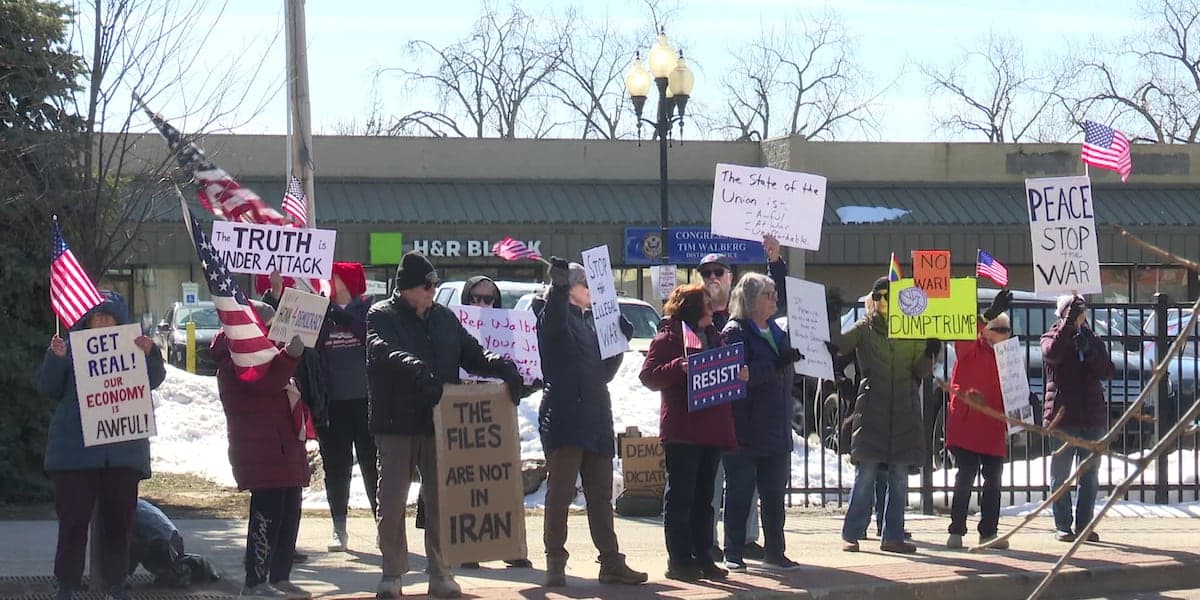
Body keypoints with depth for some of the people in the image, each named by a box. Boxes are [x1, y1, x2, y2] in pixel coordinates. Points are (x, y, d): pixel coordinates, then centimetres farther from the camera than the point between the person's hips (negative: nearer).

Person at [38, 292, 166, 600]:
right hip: (75, 449, -1)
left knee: (119, 519, 6)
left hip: (122, 449, 1)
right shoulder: (72, 347, 6)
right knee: (73, 519, -2)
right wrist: (55, 358, -16)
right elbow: (48, 389, 1)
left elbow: (153, 381, -5)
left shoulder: (131, 347, 9)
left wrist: (150, 354, -25)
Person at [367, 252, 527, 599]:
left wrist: (504, 368, -8)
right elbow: (382, 351, -22)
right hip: (396, 426, -4)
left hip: (438, 424, 4)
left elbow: (473, 355, 13)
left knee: (441, 501, 4)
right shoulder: (381, 316, -2)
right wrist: (417, 370, -40)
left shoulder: (444, 318, 13)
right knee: (391, 503, 1)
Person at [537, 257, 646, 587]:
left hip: (594, 419, 8)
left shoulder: (590, 323, 23)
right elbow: (553, 319, -27)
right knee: (560, 492, -7)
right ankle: (555, 563, -5)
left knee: (600, 495, 9)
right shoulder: (559, 317, 0)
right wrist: (559, 285, -44)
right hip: (565, 418, -8)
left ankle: (611, 562, 12)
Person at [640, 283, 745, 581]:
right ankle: (679, 561, -1)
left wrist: (739, 375, 4)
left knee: (703, 498, 11)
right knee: (680, 498, -4)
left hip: (711, 431, 8)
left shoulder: (713, 337, 18)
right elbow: (648, 376, -13)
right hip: (682, 431, -8)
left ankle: (703, 557, 16)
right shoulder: (667, 339, -5)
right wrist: (679, 367, -26)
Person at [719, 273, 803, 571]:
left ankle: (774, 551, 16)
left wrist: (789, 411, 17)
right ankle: (733, 554, 4)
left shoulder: (777, 332, 16)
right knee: (739, 493, -1)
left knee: (774, 494, 9)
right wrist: (776, 365, -28)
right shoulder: (735, 332, -7)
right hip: (745, 430, -7)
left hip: (776, 429, 7)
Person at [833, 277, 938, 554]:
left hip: (904, 411, 3)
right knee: (865, 474, -7)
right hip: (872, 408, -3)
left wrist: (929, 354, -9)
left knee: (899, 478, 4)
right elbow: (838, 344, -9)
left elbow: (921, 372, 9)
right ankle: (851, 534, -1)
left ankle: (893, 536, 10)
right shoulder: (864, 329, 6)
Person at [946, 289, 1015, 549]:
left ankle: (989, 532, 16)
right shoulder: (970, 349, -2)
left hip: (993, 430, 6)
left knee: (993, 481, 8)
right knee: (965, 478, -6)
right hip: (967, 427, -6)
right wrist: (990, 314, -39)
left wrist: (1009, 424, 13)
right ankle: (957, 532, -1)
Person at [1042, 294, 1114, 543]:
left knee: (1090, 476, 7)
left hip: (1092, 416, 4)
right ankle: (1063, 526, 2)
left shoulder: (1093, 341, 14)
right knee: (1060, 474, -1)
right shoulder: (1052, 337, 3)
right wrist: (1069, 324, -27)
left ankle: (1084, 524, 13)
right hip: (1062, 415, -4)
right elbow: (1052, 353, -21)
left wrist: (1089, 350, -12)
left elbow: (1106, 372, 2)